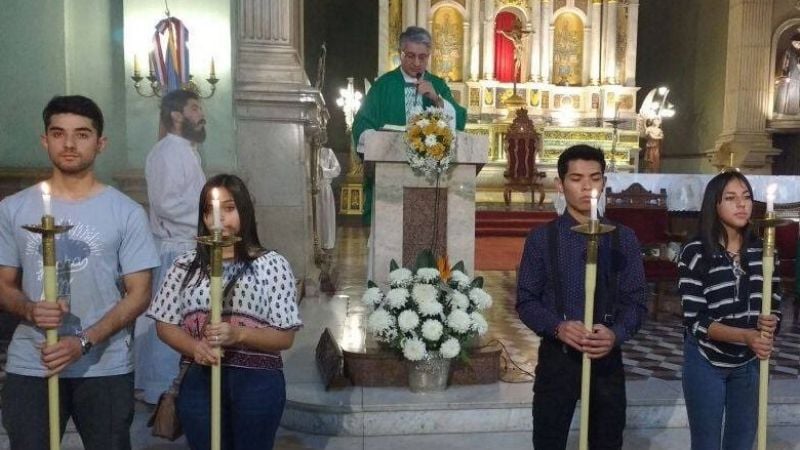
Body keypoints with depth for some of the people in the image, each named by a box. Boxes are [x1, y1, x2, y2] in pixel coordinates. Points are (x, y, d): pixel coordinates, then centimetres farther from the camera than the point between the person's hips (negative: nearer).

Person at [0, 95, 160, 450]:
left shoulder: (126, 213, -4)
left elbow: (138, 294, -5)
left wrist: (84, 343, -17)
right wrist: (29, 310, -14)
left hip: (105, 368, -1)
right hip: (29, 367, 2)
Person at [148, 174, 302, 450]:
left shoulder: (272, 264, -4)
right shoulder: (186, 265, 5)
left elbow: (285, 337, -5)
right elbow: (165, 324, 6)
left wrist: (238, 335, -21)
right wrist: (195, 347, -13)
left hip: (257, 383, -2)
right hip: (200, 381, 2)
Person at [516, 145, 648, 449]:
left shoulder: (623, 239, 1)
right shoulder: (541, 239, -4)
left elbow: (636, 300, 0)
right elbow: (526, 301, -4)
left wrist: (616, 334, -20)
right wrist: (557, 327, -22)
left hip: (607, 357, 2)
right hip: (556, 357, -1)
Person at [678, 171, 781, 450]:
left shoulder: (763, 251, -1)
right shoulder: (695, 253, -15)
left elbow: (774, 307, 2)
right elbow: (695, 320, -17)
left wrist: (769, 325, -21)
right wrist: (747, 336, -30)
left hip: (749, 364, 4)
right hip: (706, 363, -4)